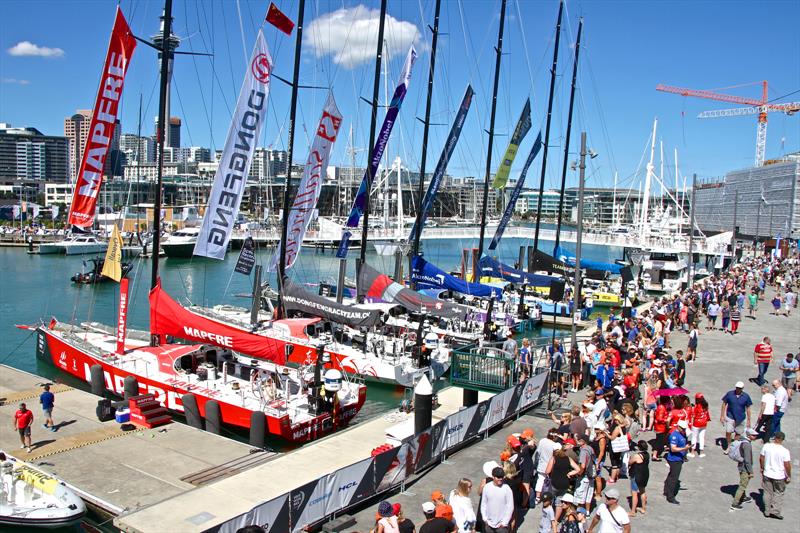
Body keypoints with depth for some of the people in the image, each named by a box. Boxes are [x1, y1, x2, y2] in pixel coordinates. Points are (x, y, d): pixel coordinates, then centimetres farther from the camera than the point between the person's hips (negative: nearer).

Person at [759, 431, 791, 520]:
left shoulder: (766, 446, -9)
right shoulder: (785, 451, -20)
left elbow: (761, 458, 2)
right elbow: (787, 465, -16)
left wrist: (762, 468, 19)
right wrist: (789, 476, 1)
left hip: (767, 474, 3)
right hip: (779, 476, -3)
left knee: (768, 493, 16)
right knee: (778, 494, 16)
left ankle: (767, 511, 25)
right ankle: (775, 511, 17)